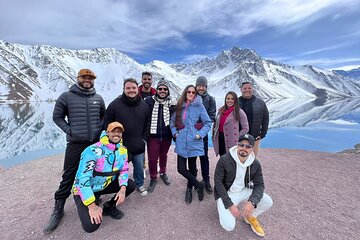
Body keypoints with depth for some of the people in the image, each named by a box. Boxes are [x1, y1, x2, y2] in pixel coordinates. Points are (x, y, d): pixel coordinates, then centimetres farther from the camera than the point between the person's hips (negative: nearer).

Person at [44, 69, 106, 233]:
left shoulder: (98, 98, 6)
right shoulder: (66, 97, -2)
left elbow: (104, 115, 18)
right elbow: (57, 116, 3)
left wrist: (101, 128, 4)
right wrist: (69, 130, -8)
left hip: (97, 142, 3)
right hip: (76, 143, -3)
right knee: (69, 176, 3)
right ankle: (58, 209, 21)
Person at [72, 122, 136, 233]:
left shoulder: (122, 150, -7)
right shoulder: (93, 151, -28)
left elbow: (124, 170, -2)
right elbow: (82, 179, -28)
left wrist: (122, 189, -19)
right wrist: (92, 206, -28)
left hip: (106, 185, 6)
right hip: (85, 190, -6)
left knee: (130, 185, -10)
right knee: (91, 225, -20)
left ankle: (109, 207, 9)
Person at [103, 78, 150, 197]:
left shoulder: (144, 106, 1)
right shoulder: (115, 105, -10)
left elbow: (148, 124, 9)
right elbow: (107, 125, -6)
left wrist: (144, 139, 2)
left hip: (139, 147, 3)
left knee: (139, 168, 19)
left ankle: (140, 185, 44)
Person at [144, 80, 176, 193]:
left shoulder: (171, 103, -2)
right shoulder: (149, 101, -7)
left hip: (166, 136, 2)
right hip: (153, 136, -2)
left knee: (163, 155, 21)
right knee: (152, 158, 3)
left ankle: (163, 173, 45)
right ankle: (153, 178, 28)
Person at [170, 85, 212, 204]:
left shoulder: (199, 106, -3)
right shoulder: (179, 106, 7)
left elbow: (208, 122, 0)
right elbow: (172, 121, 15)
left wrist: (200, 134, -9)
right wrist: (175, 133, 2)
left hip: (193, 142, -2)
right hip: (181, 142, 3)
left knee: (192, 167, 12)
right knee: (181, 169, 0)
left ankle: (189, 188, 38)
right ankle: (198, 185, 23)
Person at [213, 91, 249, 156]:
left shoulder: (239, 112, -7)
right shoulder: (220, 110, 10)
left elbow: (245, 129, -5)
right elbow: (216, 124, 20)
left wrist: (236, 137, -8)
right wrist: (214, 134, 10)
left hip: (231, 142, -5)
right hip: (220, 139, 5)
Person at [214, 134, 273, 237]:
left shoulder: (255, 164, -9)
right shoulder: (224, 160, -22)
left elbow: (259, 185, -4)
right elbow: (218, 182, -17)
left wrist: (252, 202, -25)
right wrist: (229, 204, -22)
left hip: (244, 191, 4)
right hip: (226, 193, -4)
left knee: (268, 202, -15)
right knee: (229, 226, -20)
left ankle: (250, 216, 15)